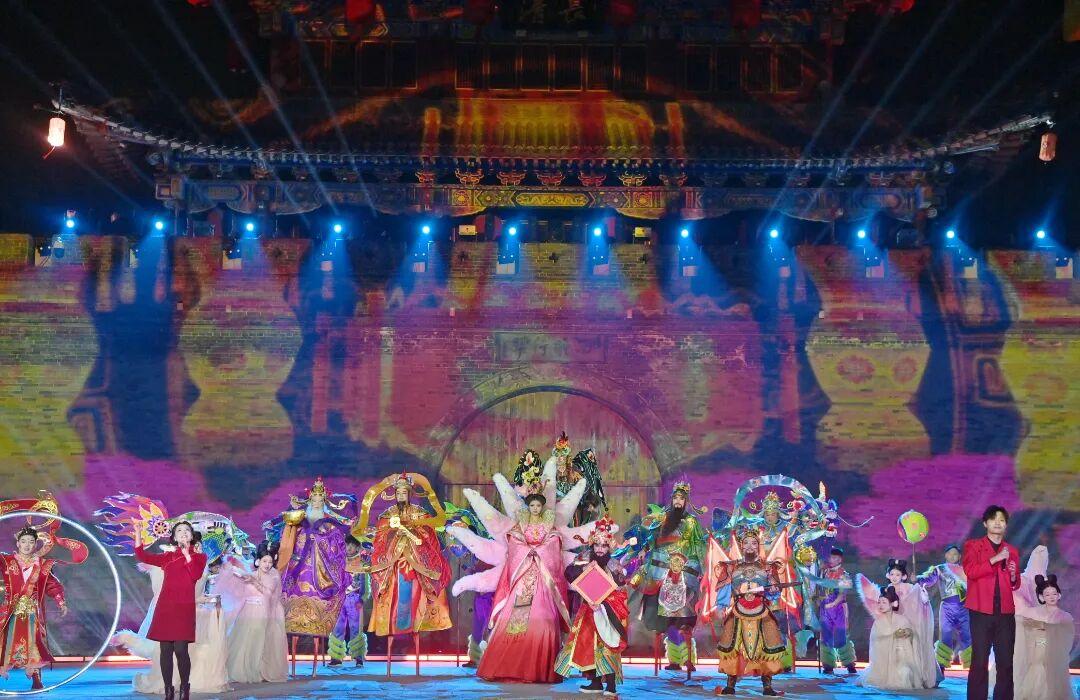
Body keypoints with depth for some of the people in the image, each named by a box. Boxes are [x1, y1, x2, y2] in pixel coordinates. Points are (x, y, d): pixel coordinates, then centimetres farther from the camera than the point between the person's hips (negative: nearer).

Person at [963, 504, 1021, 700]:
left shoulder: (1012, 551, 17)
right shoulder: (973, 546, 6)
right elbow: (970, 571, -11)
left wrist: (1013, 576, 1)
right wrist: (995, 559, -16)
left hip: (1006, 613, 4)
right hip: (981, 612, -4)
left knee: (1006, 662, 2)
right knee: (979, 661, -7)